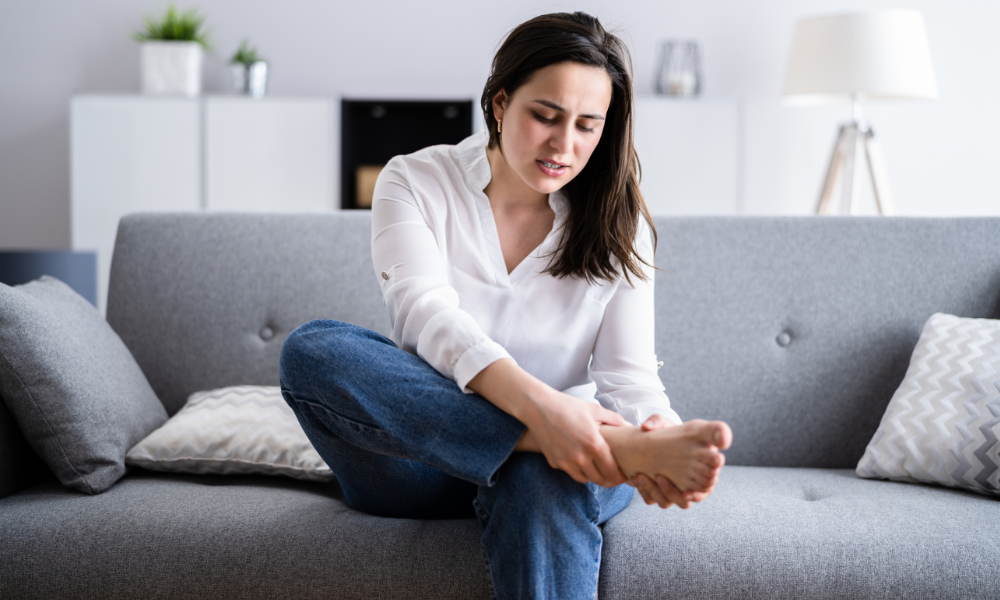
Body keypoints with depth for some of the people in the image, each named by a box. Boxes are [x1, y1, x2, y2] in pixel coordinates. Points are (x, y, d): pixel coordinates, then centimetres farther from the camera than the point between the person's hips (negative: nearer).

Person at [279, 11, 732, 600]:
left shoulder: (618, 226, 3)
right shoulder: (416, 183, -2)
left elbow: (628, 374, -7)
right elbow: (425, 313, -20)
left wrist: (658, 426, -34)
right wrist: (535, 403, -39)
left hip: (563, 448, -1)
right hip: (422, 466, 1)